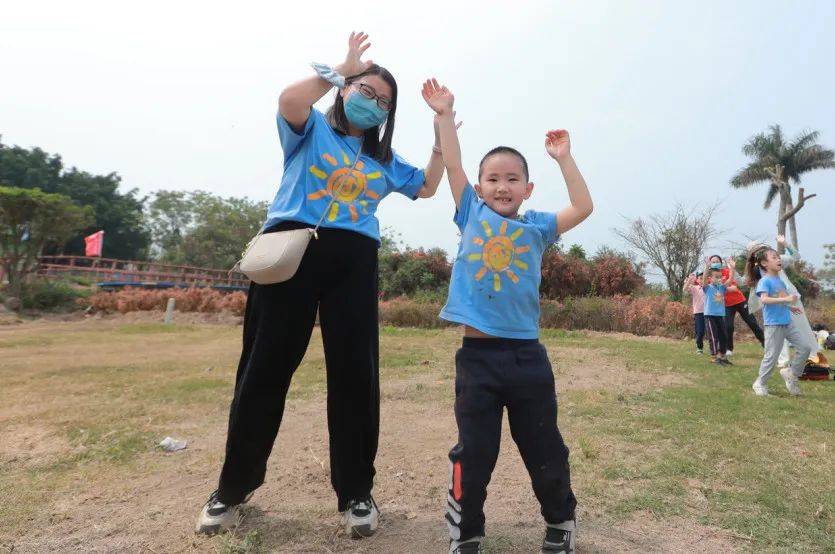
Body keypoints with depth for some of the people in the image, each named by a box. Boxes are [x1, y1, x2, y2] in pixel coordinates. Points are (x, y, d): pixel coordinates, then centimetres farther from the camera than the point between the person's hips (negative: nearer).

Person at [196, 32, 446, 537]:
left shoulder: (384, 161, 24)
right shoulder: (312, 129, 12)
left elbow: (428, 187, 28)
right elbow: (290, 100, -10)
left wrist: (442, 131, 25)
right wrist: (340, 69, 1)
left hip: (353, 262, 4)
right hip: (292, 248, -3)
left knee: (355, 374, 1)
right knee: (265, 369, 1)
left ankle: (356, 491, 16)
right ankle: (234, 486, 21)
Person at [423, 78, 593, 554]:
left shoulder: (536, 226, 7)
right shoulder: (472, 215, 6)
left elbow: (584, 208, -1)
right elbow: (452, 165, 5)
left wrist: (563, 157, 0)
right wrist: (445, 115, 6)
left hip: (527, 353, 1)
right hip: (477, 354, -1)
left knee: (545, 449, 15)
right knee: (473, 454, 8)